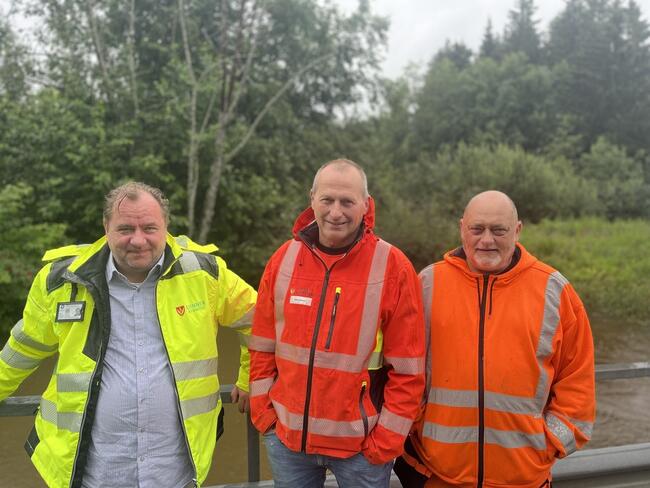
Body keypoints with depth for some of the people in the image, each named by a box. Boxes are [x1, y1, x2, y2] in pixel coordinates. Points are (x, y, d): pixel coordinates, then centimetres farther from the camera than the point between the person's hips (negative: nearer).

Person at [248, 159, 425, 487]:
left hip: (362, 443, -2)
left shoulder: (393, 267, -11)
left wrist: (386, 440, -9)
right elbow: (263, 347, 6)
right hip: (286, 436, 3)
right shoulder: (284, 259, -1)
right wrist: (263, 411, 2)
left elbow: (407, 368, -9)